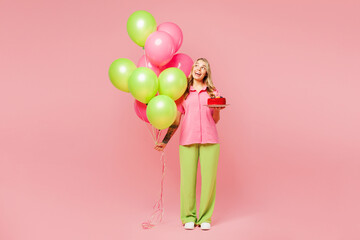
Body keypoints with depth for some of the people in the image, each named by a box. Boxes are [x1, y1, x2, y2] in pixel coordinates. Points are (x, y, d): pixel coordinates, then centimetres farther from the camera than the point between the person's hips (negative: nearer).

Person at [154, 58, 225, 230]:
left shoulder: (213, 92, 14)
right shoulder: (183, 93, 12)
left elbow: (215, 120, 12)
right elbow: (176, 121, 14)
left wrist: (218, 109, -8)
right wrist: (165, 141, 10)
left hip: (209, 139, 1)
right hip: (187, 140, 0)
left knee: (209, 178, -4)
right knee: (187, 178, -5)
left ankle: (205, 218, 6)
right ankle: (188, 217, 6)